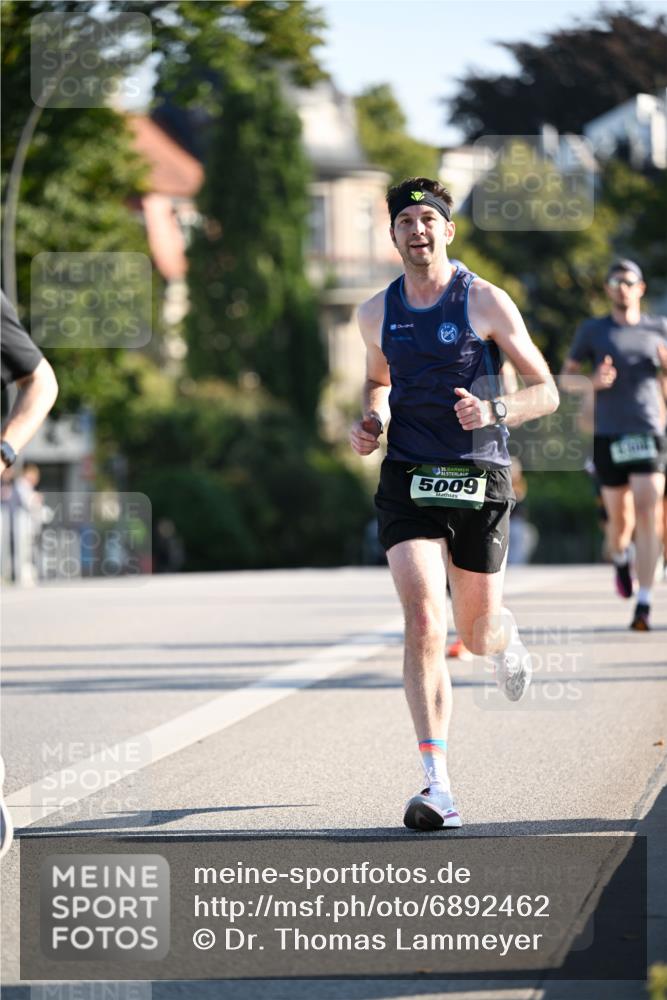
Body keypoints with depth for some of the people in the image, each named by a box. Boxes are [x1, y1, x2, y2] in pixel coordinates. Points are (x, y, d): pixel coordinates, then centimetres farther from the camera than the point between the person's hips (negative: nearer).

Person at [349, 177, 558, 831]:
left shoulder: (486, 303, -3)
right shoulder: (377, 313, 7)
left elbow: (546, 391, -1)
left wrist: (495, 411, -20)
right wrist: (371, 421, 5)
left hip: (479, 479, -1)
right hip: (407, 481, 1)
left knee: (475, 634, 10)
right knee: (423, 625, -17)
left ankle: (503, 636, 52)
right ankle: (438, 785, -18)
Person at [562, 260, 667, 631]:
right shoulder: (592, 331, 6)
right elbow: (566, 376, 10)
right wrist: (593, 382, -11)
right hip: (608, 435, 0)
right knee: (620, 519, 4)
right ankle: (620, 559, 41)